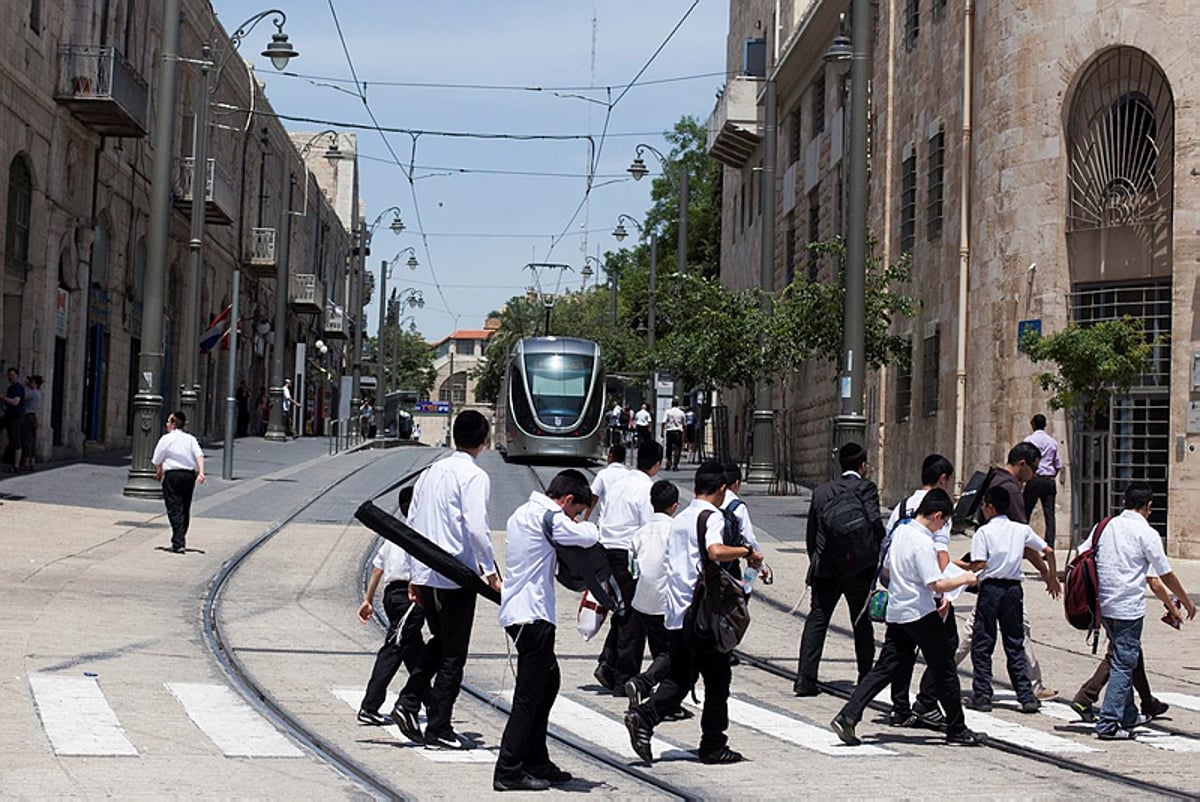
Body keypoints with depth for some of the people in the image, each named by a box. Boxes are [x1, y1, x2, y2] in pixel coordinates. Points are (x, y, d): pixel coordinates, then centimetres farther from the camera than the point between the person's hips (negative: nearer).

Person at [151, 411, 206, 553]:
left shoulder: (166, 439, -3)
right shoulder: (191, 439, 8)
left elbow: (157, 460, 2)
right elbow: (199, 456, -6)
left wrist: (159, 472, 20)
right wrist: (201, 472, -13)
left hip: (172, 474, -4)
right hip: (189, 475, 4)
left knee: (174, 509, -5)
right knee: (185, 509, 14)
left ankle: (178, 543, -14)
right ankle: (181, 540, 22)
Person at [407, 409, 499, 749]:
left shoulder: (430, 473, 13)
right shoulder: (474, 476, -10)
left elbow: (412, 524, 15)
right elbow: (476, 527, -20)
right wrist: (490, 571, -12)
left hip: (425, 575, 7)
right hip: (457, 574, -7)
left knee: (439, 643, 24)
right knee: (453, 655, 2)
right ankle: (438, 729, 4)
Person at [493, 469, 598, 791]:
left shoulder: (523, 513, 18)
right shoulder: (549, 516, -13)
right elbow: (588, 536, -22)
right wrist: (583, 524, 1)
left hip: (517, 610, 11)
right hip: (532, 615, -11)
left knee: (548, 681, 19)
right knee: (529, 696, -6)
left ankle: (536, 764, 24)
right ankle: (508, 772, -5)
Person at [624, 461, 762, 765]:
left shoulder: (680, 519, 16)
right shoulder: (712, 516, -10)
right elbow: (715, 551, -30)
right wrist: (747, 551, -15)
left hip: (675, 612, 8)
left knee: (679, 677, 13)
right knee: (717, 677, 4)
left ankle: (643, 716, -8)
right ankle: (713, 745, 8)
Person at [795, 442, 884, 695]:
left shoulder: (821, 491, 8)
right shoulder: (866, 488, -6)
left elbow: (811, 534, 12)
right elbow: (875, 523, -17)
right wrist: (881, 556, -5)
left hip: (825, 569, 3)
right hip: (858, 569, -3)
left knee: (817, 619, 3)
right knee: (862, 622, 12)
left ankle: (805, 678, -7)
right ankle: (866, 677, 21)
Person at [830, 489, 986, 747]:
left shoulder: (900, 531, 8)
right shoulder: (923, 543, -18)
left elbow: (886, 570, 19)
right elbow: (937, 584, -22)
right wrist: (964, 579, -7)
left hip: (896, 613, 8)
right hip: (921, 615, -8)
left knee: (885, 669, 6)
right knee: (945, 672, 5)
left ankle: (847, 716, -6)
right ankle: (957, 730, 13)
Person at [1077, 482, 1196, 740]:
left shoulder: (1106, 526, 7)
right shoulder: (1146, 533, -9)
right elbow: (1165, 574, -4)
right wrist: (1186, 602, 10)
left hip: (1103, 605, 7)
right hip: (1128, 608, -7)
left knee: (1126, 659, 21)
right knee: (1124, 664, -2)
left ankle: (1128, 715, 30)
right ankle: (1108, 723, -7)